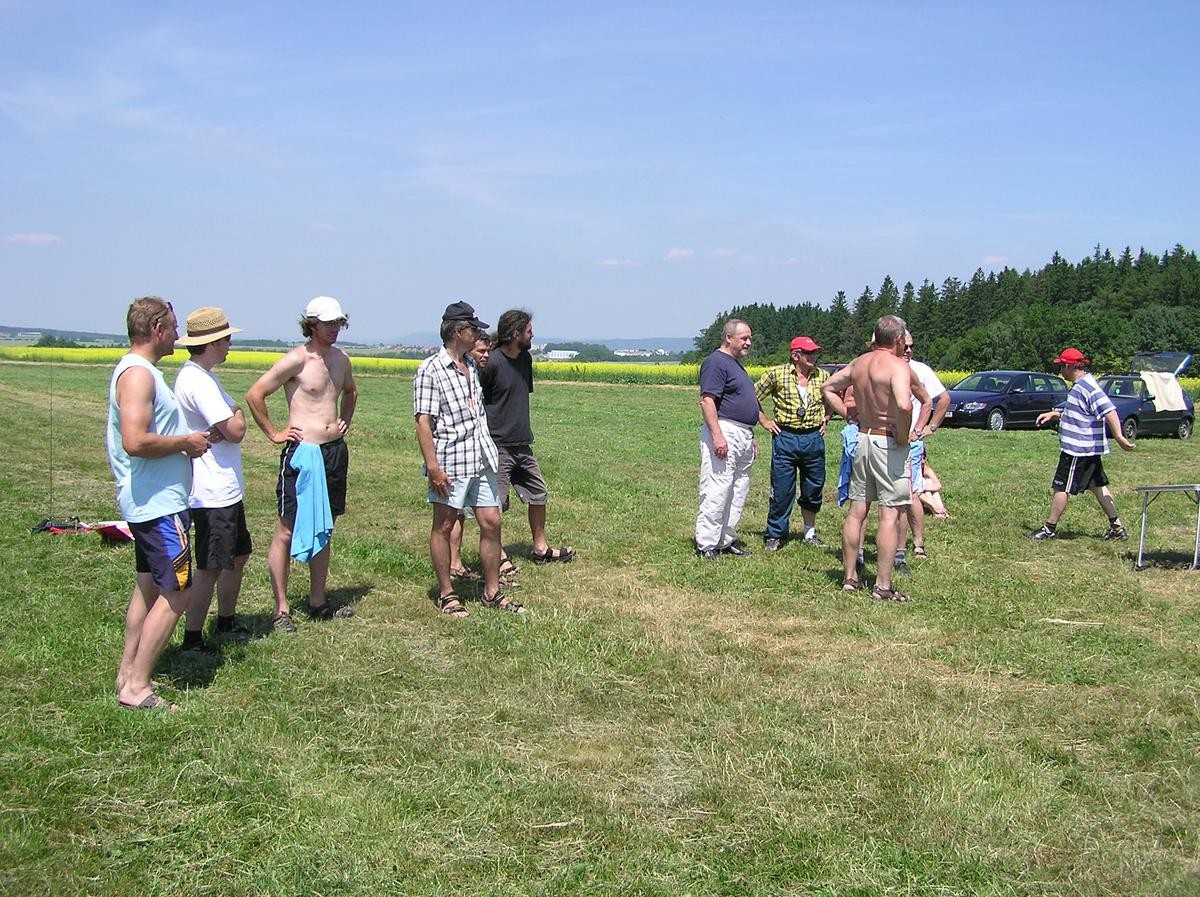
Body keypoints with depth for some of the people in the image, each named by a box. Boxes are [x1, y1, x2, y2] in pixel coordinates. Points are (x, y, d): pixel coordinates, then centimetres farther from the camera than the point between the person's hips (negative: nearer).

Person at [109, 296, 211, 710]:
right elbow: (136, 442, -29)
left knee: (148, 586, 17)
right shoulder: (138, 374, -19)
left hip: (150, 501, 11)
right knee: (176, 591, -7)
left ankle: (127, 673, 25)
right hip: (157, 503, -11)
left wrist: (184, 439, 12)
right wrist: (186, 442, -17)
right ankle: (136, 688, -3)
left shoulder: (139, 370, 15)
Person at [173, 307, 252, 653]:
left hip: (226, 489, 11)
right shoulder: (198, 382, -21)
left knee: (239, 555, 22)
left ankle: (226, 623, 36)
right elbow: (236, 430, -23)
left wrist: (224, 424, -15)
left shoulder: (199, 375, 13)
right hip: (214, 493, -11)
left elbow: (232, 418, 8)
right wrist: (236, 416, -1)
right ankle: (192, 640, 7)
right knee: (211, 569, -3)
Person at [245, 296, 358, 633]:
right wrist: (274, 433, -9)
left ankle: (318, 602, 25)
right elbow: (254, 395, -12)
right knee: (287, 532, -3)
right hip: (303, 453, -8)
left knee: (323, 530, 15)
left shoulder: (341, 358, 11)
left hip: (335, 451, 8)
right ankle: (281, 610, 3)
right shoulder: (297, 360, -11)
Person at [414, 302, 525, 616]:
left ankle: (492, 592, 18)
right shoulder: (430, 370, -11)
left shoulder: (471, 365, 13)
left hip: (482, 459, 7)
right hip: (450, 463, -7)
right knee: (444, 526, 6)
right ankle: (446, 594, 17)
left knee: (491, 523, 7)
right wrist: (433, 467, -19)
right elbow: (423, 421, -14)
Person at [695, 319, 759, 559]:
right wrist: (717, 436, -27)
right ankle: (705, 545, -7)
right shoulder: (716, 362, -11)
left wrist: (751, 438, 26)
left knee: (738, 491, 11)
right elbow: (707, 401, -20)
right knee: (717, 490, -10)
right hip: (724, 432, -11)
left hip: (743, 435, 11)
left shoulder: (736, 364, 21)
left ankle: (726, 540, 18)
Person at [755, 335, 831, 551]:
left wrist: (825, 419, 13)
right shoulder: (776, 374, -6)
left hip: (814, 438, 3)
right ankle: (774, 535, 10)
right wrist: (765, 421, 1)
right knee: (781, 490, -1)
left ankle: (810, 533, 26)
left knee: (814, 488, 11)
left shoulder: (822, 377, 4)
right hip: (785, 438, -3)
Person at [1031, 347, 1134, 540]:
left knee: (1061, 488, -2)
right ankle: (1116, 527, 18)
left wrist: (1118, 437, -32)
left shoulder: (1087, 386, -20)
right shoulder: (1079, 386, 13)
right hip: (1090, 449, 11)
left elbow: (1109, 411, -28)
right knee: (1098, 486, 14)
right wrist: (1052, 414, 19)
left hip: (1078, 450, -11)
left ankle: (1050, 528, 6)